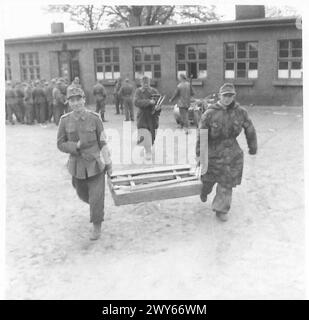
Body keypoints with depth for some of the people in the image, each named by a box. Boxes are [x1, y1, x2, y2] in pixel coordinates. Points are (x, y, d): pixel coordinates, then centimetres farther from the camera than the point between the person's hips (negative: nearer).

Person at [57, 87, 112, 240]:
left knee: (97, 197, -1)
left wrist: (108, 163, 0)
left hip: (95, 164, -2)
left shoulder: (94, 118, -9)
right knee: (83, 194, 21)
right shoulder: (65, 120, -6)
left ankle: (97, 227, 20)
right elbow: (60, 144, -1)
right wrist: (77, 146, -19)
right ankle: (94, 204, 55)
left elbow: (102, 142, -2)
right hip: (77, 166, 3)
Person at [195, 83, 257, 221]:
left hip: (232, 152, 2)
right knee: (209, 178, 15)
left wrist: (253, 147, 16)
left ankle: (221, 210, 20)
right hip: (213, 151, -1)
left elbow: (250, 130, 8)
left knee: (227, 182, 5)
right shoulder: (210, 113, -13)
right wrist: (199, 154, -8)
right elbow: (201, 135, -9)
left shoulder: (240, 112, -5)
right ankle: (204, 191, 51)